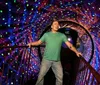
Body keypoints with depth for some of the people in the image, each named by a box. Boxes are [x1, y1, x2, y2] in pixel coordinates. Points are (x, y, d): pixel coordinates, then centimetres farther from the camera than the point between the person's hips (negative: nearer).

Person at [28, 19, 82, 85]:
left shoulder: (62, 35, 6)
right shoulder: (46, 34, 7)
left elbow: (69, 44, 0)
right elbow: (39, 42, 6)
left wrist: (76, 52, -13)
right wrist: (31, 43, -12)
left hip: (57, 61, 1)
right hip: (46, 59, -1)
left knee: (60, 77, 7)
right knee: (41, 75, 2)